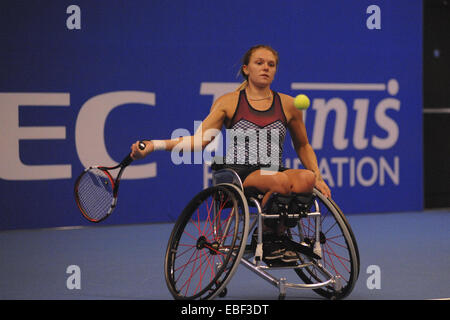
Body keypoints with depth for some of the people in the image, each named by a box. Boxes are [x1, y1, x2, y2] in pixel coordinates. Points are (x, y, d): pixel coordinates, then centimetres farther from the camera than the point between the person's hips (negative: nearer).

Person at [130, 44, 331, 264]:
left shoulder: (287, 105, 14)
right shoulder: (229, 102, 8)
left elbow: (303, 146, 25)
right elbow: (199, 139, 1)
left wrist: (318, 177, 10)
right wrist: (153, 145, -12)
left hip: (273, 171, 3)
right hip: (236, 175, -3)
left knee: (307, 178, -31)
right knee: (280, 180, -35)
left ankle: (276, 235, -15)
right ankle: (266, 239, -13)